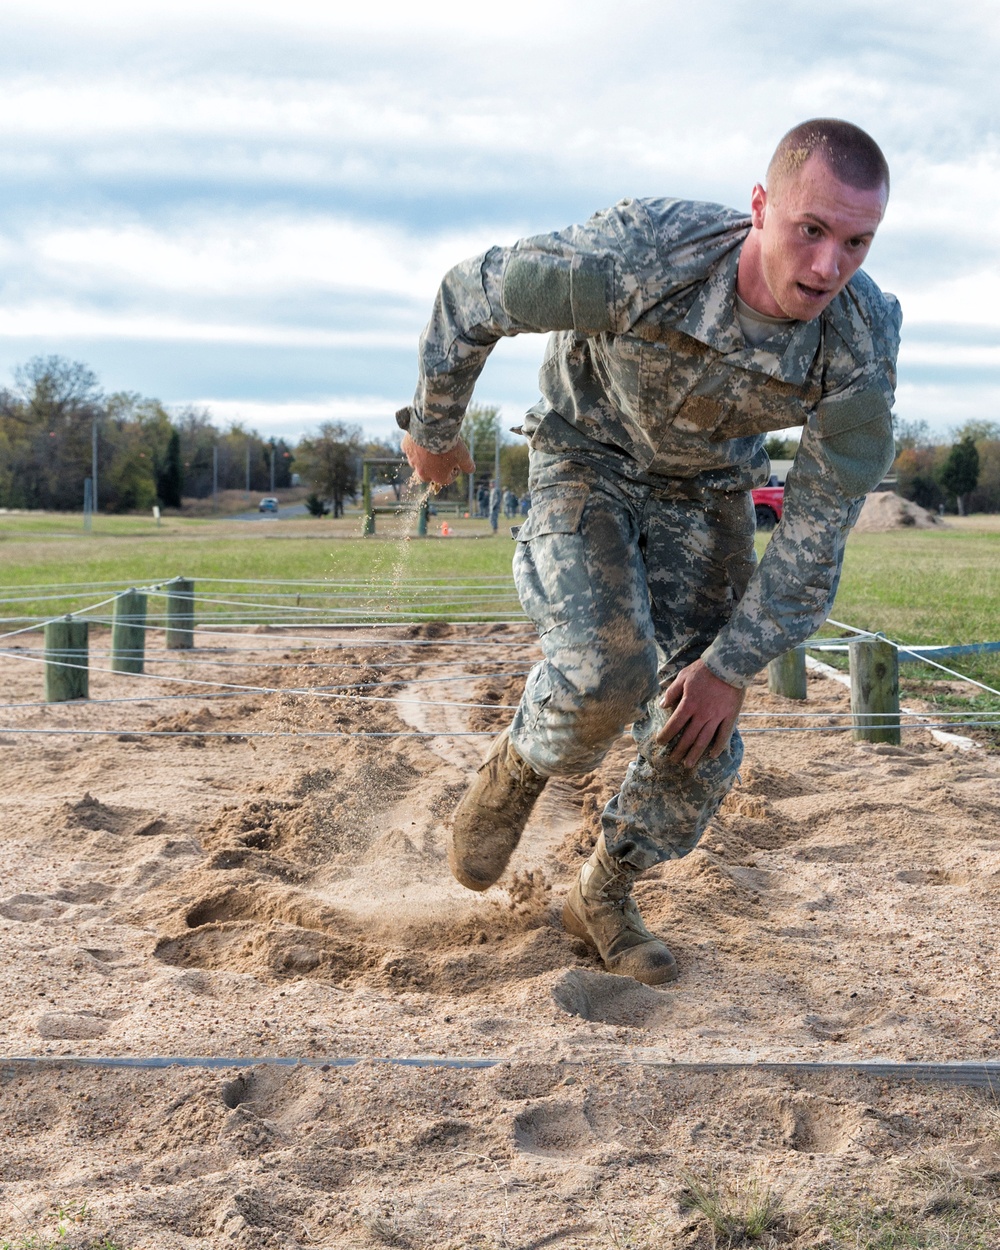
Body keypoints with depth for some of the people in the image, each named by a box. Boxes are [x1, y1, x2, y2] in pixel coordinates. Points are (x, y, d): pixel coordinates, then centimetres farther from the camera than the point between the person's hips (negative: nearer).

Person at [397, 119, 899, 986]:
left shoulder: (862, 346, -30)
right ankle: (519, 769, 5)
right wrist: (434, 427, -3)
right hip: (587, 462, -3)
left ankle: (604, 899, 28)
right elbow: (471, 297, -19)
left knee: (700, 742, 1)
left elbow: (818, 528, -17)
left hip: (705, 490, 3)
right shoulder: (636, 260, -39)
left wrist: (733, 664, -14)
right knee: (607, 673, -29)